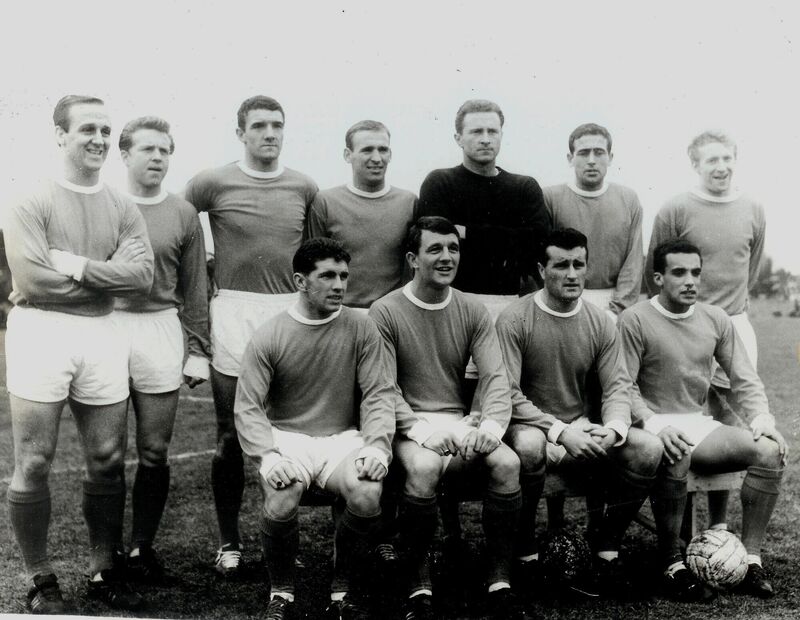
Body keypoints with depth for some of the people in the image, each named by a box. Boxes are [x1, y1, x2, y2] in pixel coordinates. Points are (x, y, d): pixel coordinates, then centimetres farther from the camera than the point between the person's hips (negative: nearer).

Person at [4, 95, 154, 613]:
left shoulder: (124, 209, 10)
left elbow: (143, 275, -4)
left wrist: (77, 265, -13)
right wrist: (108, 278, -6)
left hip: (102, 337, 4)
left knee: (108, 461, 8)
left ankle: (105, 571, 24)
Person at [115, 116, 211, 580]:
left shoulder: (183, 214, 8)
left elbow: (195, 289, 9)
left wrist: (199, 350, 5)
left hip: (161, 332, 1)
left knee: (154, 451, 5)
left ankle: (143, 546, 20)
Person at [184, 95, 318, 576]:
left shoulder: (305, 188, 8)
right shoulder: (213, 184, 0)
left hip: (290, 311, 2)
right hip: (234, 311, -2)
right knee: (231, 436, 4)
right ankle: (230, 540, 17)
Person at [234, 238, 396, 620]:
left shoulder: (361, 329, 2)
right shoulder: (269, 337, -2)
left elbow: (380, 393, 0)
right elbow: (248, 407, -5)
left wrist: (377, 445, -17)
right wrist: (268, 456, -21)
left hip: (343, 438, 1)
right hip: (286, 438, -1)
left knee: (368, 495, -29)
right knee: (281, 501, -31)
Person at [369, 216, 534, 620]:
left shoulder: (473, 311, 8)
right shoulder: (385, 312, -3)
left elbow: (496, 377, 0)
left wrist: (492, 424, -19)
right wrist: (421, 430, -22)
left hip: (459, 423, 4)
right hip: (408, 425, -3)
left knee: (508, 462, -24)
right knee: (423, 467, -35)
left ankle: (500, 583, -10)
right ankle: (419, 585, -15)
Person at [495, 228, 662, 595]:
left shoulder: (601, 323, 7)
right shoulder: (514, 320, -8)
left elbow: (617, 387, 3)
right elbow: (507, 393, -14)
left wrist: (613, 429, -19)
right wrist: (560, 430, -23)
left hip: (586, 432, 4)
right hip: (532, 427, -4)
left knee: (649, 449, -20)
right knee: (527, 448, -39)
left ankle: (606, 541, 3)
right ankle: (524, 552, -13)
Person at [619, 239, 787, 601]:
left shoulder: (715, 319, 11)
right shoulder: (634, 320, -6)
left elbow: (744, 379, 12)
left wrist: (762, 417, -6)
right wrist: (656, 426, -26)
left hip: (699, 423, 6)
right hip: (655, 424, -5)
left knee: (770, 451, -17)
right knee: (675, 459, -38)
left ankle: (750, 558, -9)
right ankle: (672, 565, -19)